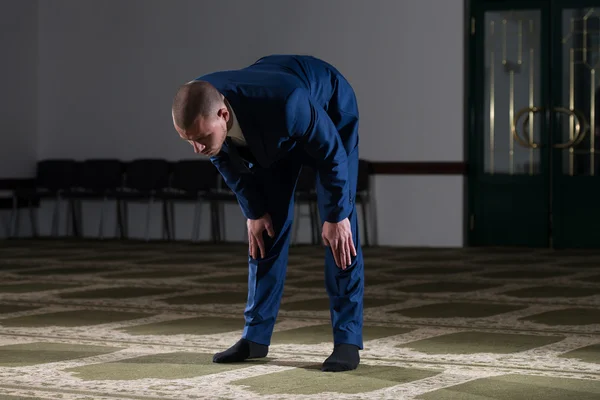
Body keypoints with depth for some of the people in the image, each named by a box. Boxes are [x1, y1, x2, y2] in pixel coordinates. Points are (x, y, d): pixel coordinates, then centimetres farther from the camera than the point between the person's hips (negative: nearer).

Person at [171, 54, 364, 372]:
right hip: (267, 132, 5)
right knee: (268, 226, 0)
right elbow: (227, 158, -8)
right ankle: (256, 336, 7)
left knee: (339, 227, -13)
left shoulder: (283, 104, -46)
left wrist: (336, 216, -20)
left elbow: (331, 151, -29)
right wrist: (253, 211, -5)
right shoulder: (198, 113, -31)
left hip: (329, 107, -5)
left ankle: (347, 339, -9)